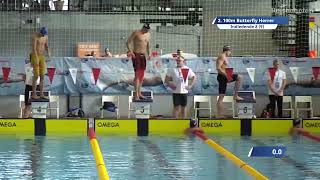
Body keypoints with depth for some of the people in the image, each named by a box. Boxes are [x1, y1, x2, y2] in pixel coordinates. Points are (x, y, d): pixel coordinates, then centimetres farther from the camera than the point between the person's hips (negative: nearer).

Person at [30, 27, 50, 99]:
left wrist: (48, 53, -10)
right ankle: (33, 94, 0)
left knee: (42, 76, 3)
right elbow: (33, 48, -24)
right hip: (34, 56, -7)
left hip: (42, 57, 7)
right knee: (36, 76, -8)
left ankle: (41, 94, 9)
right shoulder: (35, 36, -18)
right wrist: (36, 59, -30)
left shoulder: (45, 36, 6)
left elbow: (46, 47, 13)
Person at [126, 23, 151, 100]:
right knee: (137, 74, -12)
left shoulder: (148, 34, 12)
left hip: (143, 56, 7)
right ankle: (136, 94, -12)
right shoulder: (136, 33, -8)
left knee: (142, 75, 8)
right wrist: (130, 51, -19)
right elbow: (128, 42, -9)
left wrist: (148, 53, 18)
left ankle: (139, 93, 17)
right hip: (136, 55, -7)